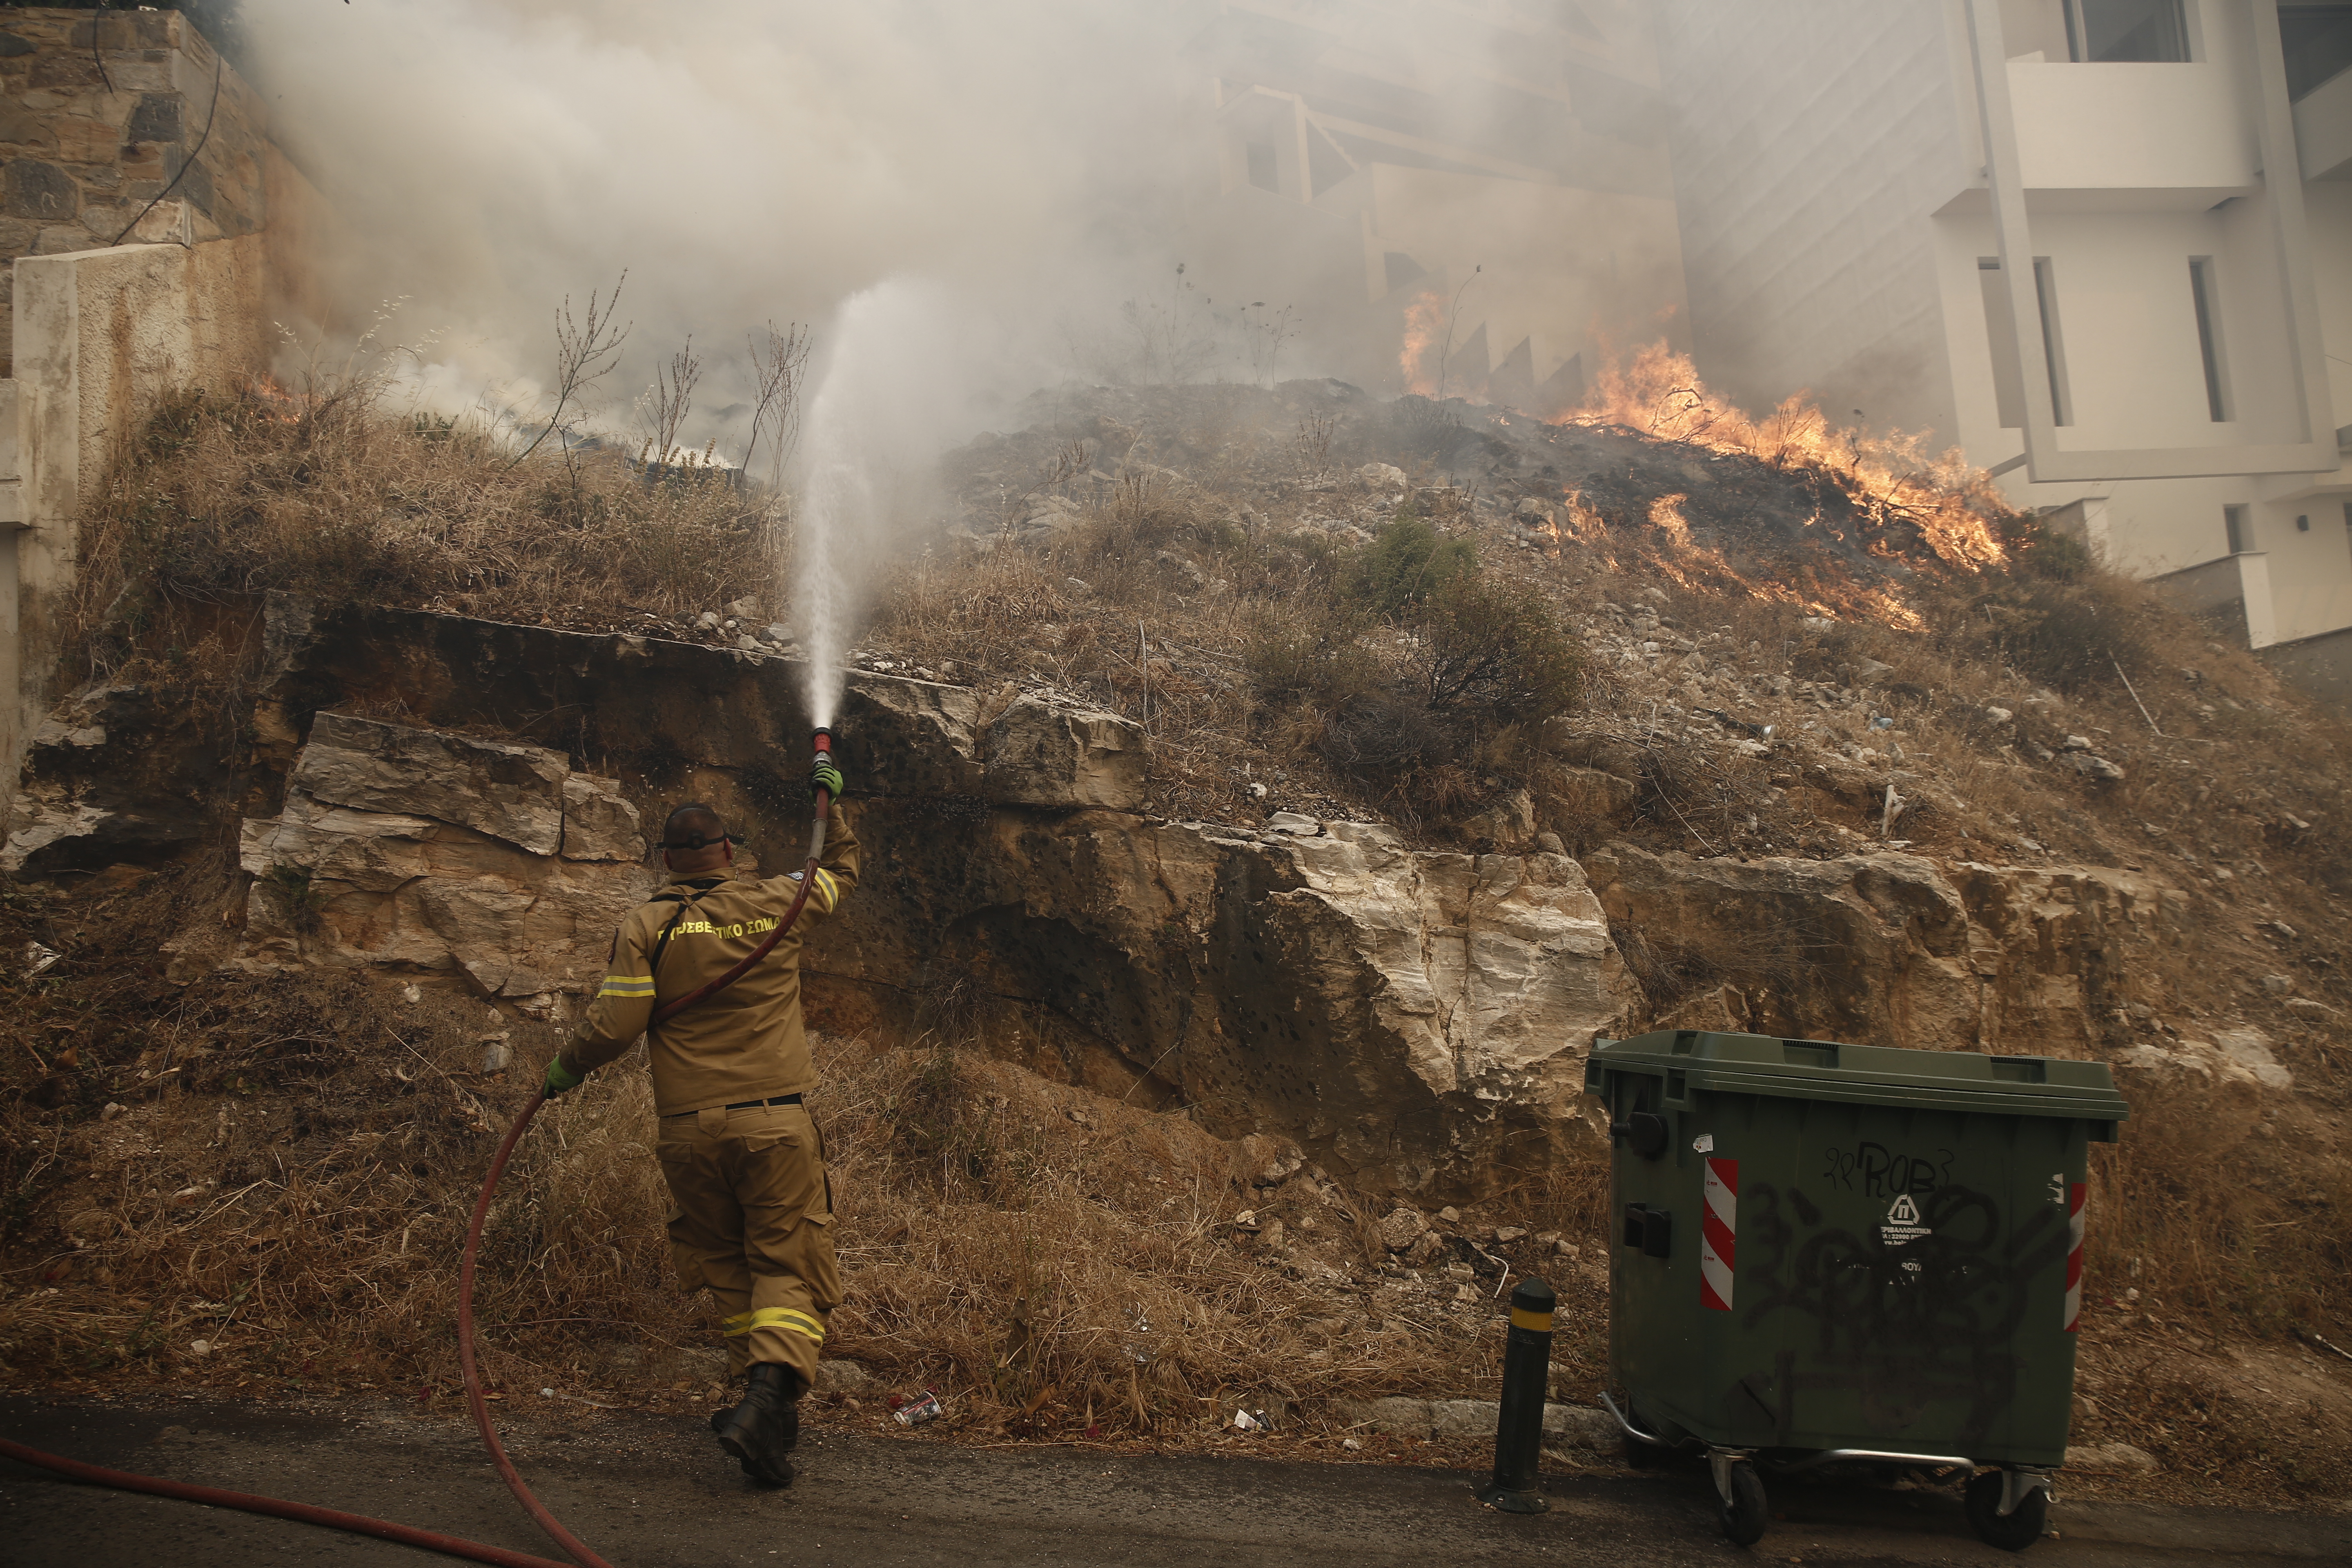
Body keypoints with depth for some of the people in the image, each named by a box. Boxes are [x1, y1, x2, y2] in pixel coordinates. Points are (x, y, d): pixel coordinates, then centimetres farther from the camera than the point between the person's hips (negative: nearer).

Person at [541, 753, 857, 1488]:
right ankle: (766, 1400, -19)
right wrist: (831, 797, 37)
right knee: (792, 1270, 1)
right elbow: (841, 870, 23)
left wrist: (565, 1068, 14)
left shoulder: (646, 924, 0)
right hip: (775, 1122, -1)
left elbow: (614, 1024, -5)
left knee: (727, 1268, 18)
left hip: (689, 1129, 1)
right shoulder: (777, 903, 4)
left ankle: (767, 1404, 23)